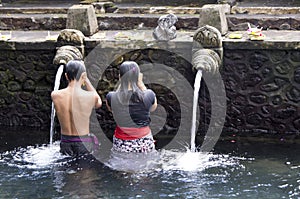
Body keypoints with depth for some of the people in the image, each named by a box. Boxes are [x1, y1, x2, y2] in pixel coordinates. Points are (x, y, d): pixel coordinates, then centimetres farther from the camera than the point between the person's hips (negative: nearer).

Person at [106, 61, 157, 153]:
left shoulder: (111, 98, -13)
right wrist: (141, 84, 6)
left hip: (121, 145, 0)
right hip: (145, 145, 0)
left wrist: (123, 82, 6)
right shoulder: (149, 96, -14)